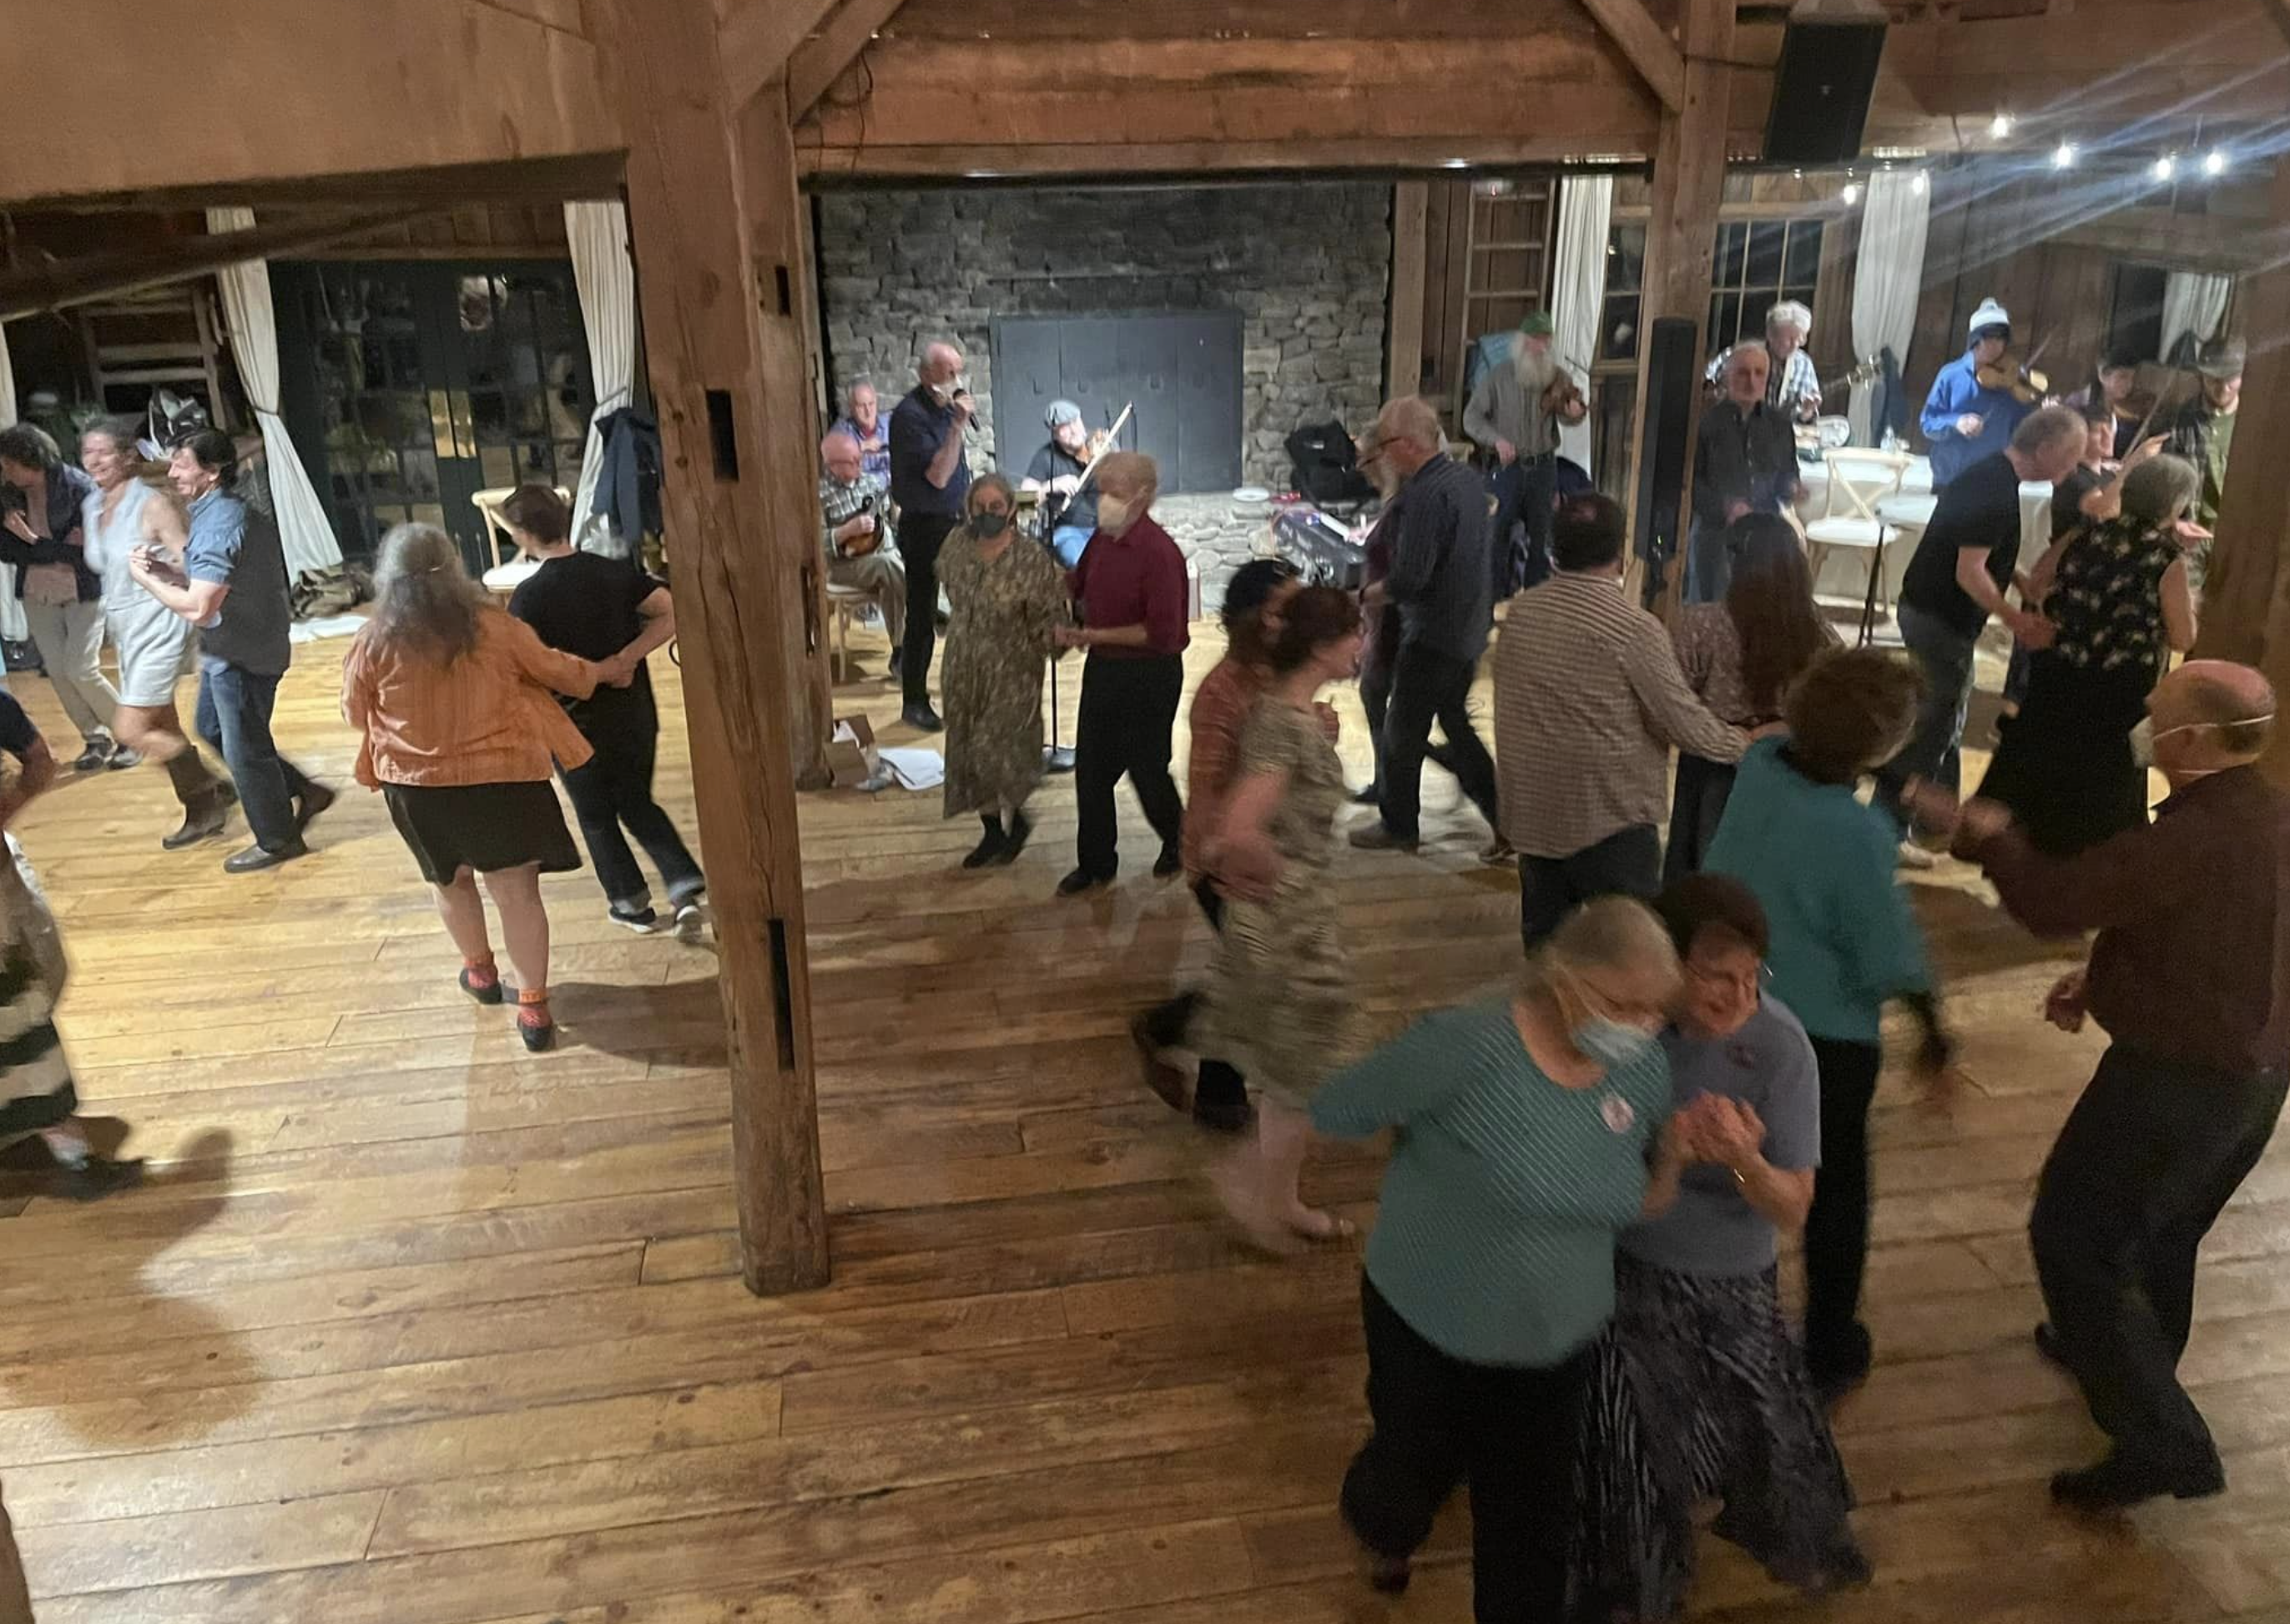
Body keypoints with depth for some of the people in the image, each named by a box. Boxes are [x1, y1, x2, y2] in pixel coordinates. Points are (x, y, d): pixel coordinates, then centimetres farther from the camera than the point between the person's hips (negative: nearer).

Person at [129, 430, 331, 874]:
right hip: (229, 652, 10)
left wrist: (147, 579, -15)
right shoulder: (227, 512, 8)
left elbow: (199, 608, -28)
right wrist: (167, 571, -1)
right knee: (212, 730, 23)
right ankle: (304, 792, 27)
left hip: (241, 657, -10)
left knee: (243, 748, 4)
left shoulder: (218, 525, -24)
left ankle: (276, 841, 20)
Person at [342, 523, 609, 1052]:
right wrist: (607, 670, 23)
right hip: (500, 776, -2)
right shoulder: (491, 626, -10)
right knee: (518, 891, 4)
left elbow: (354, 714, 5)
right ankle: (532, 1006, 7)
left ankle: (480, 969, 44)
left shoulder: (374, 642, -9)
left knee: (450, 878, 25)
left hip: (418, 785, 2)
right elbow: (555, 670, 4)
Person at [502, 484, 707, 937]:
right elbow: (672, 614, -9)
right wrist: (623, 659, -12)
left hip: (577, 724, -4)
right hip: (634, 714, 4)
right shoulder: (616, 572, -3)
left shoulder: (529, 597, -16)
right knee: (638, 804, 20)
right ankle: (688, 885, 5)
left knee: (596, 816, 17)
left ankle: (632, 903, 27)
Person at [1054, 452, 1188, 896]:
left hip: (1149, 675, -7)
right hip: (1102, 668, 8)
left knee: (1146, 768, 8)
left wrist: (1094, 635, -21)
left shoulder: (1159, 553, -21)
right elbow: (1077, 582, 25)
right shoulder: (1102, 539, 4)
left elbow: (1162, 632, -25)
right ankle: (1095, 862, 25)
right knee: (1090, 767, 11)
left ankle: (1178, 839, 35)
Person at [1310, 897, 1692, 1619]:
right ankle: (1383, 1532, 59)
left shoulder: (1644, 1072, -12)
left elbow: (1636, 1208, 3)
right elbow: (1333, 1110, -20)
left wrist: (1673, 1158, -16)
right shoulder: (1468, 1046, -31)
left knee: (1534, 1517, 17)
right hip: (1429, 1326, -3)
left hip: (1555, 1339, 3)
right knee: (1420, 1468, 22)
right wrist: (1431, 1143, -10)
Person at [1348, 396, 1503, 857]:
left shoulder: (1426, 495, -23)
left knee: (1402, 733, 7)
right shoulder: (1465, 479, 6)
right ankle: (1499, 810, 23)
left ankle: (1399, 826, 20)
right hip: (1471, 629, 9)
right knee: (1455, 722, 21)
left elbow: (1409, 578, -27)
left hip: (1432, 636, -9)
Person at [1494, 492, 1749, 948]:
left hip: (1531, 815, 6)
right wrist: (1744, 743, 7)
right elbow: (1686, 724, -12)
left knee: (1545, 940, 16)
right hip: (1610, 820, -6)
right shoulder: (1634, 628, -17)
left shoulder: (1520, 612, 0)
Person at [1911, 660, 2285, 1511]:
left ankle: (2162, 1441, 3)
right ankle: (2120, 1355, 48)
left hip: (2176, 1080, -9)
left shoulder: (2195, 837, -28)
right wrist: (2102, 979, 8)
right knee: (2160, 1232, 27)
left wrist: (1984, 833, -9)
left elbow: (2054, 899, -26)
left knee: (2073, 1238, 2)